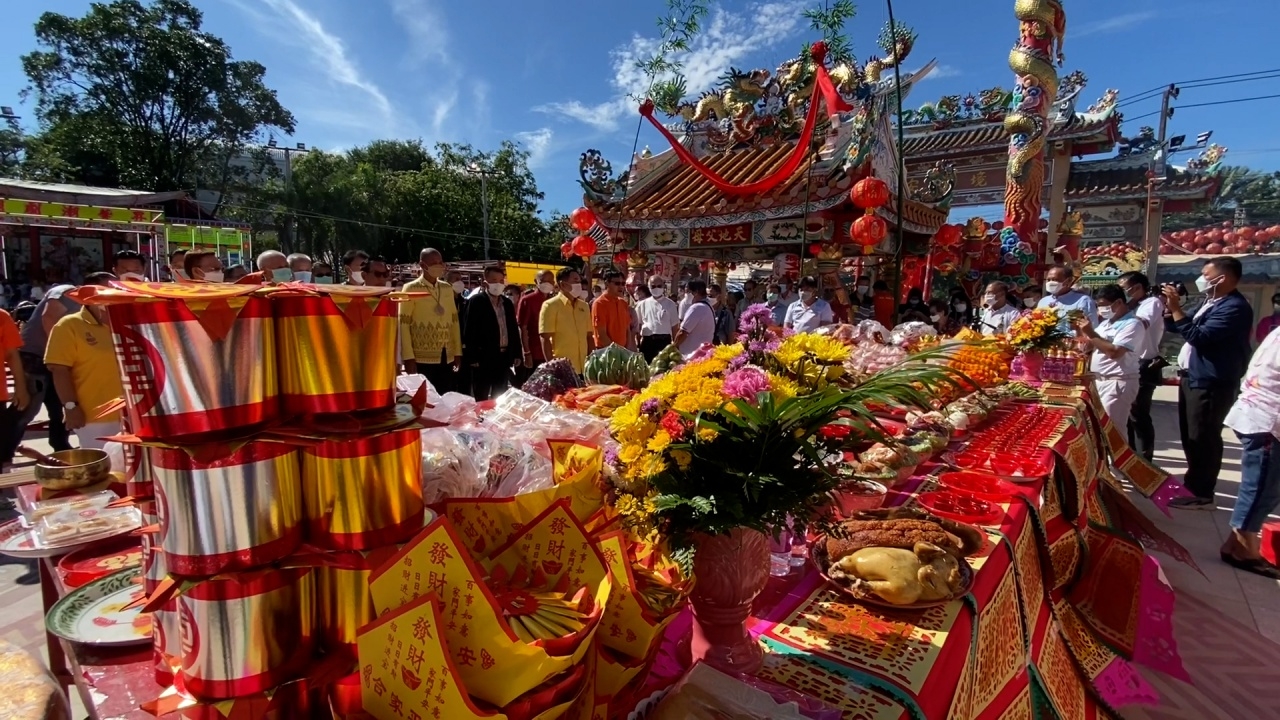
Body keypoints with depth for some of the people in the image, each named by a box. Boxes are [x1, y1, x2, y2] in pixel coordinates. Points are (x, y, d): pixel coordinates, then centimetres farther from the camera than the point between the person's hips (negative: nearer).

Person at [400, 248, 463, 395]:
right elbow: (403, 324, -7)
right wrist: (408, 357, -13)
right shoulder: (411, 289, -4)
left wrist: (458, 352, 9)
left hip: (447, 358, 5)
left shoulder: (447, 288, 11)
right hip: (422, 358, -5)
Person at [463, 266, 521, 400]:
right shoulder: (476, 301, -5)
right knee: (481, 399, 0)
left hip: (504, 356, 6)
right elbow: (469, 330, -9)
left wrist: (517, 354, 12)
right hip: (483, 357, -6)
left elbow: (514, 329, 17)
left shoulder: (507, 303, 14)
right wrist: (472, 357, -14)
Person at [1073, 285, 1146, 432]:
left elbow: (1114, 352, -23)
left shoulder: (1132, 324, -11)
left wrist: (1091, 333, -19)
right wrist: (1080, 330, 3)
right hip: (1098, 381, 8)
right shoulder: (1106, 322, 15)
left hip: (1116, 383, -8)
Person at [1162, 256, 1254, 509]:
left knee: (1202, 439, -5)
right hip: (1193, 378, 10)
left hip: (1209, 384, -10)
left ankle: (1201, 495, 2)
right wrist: (1169, 307, 4)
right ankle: (1192, 482, 30)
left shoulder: (1234, 307, -17)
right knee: (1190, 436, 18)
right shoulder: (1211, 302, 15)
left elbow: (1199, 337, -25)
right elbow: (1175, 327, 21)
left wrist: (1176, 309, -22)